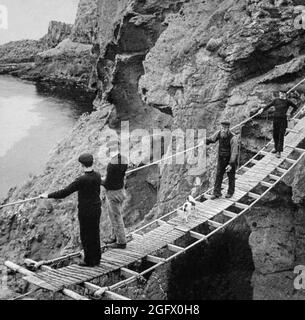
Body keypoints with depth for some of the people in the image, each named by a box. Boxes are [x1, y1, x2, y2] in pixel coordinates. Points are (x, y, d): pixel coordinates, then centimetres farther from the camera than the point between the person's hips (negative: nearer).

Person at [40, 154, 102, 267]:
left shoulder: (81, 180, -24)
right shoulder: (98, 176, -2)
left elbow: (64, 193, -22)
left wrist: (48, 196, -11)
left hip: (85, 212, -7)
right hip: (97, 209, 7)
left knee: (86, 236, 7)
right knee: (95, 234, 17)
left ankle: (89, 261, 18)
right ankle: (96, 259, 27)